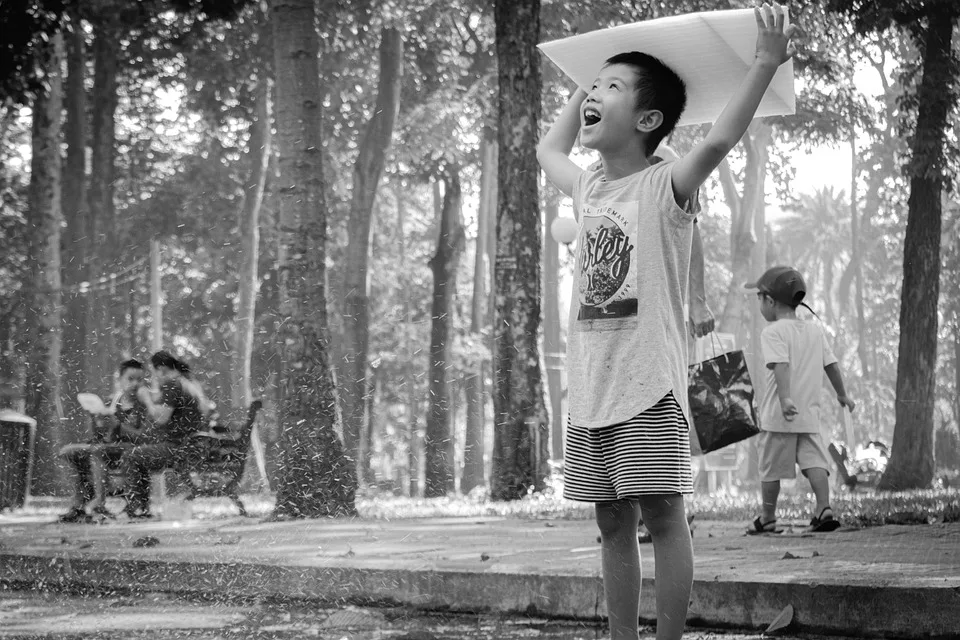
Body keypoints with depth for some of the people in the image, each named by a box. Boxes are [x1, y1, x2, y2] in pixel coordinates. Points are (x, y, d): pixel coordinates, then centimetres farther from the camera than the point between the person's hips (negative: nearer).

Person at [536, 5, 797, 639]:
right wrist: (586, 88, 33)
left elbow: (718, 141, -23)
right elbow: (549, 149, 36)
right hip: (592, 391, 7)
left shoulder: (665, 186, -5)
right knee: (613, 521, 8)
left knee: (662, 513, -5)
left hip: (650, 387, -6)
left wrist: (766, 64, -31)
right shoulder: (588, 189, 15)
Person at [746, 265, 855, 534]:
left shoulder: (773, 332, -9)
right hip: (810, 413, 6)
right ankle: (824, 508, -16)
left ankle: (767, 519, 16)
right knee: (815, 461, 2)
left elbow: (781, 365, -24)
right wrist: (842, 394, 31)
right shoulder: (815, 331, 12)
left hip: (779, 415, -5)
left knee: (771, 469, 6)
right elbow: (832, 364, 18)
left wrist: (785, 398, -34)